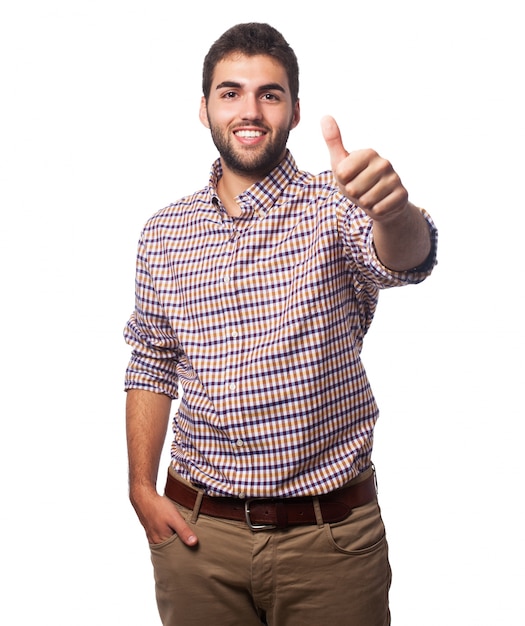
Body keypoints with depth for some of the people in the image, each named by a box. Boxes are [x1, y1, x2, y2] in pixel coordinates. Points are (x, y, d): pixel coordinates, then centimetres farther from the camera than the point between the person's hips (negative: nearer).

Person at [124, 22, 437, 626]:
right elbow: (151, 367, 10)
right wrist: (142, 488, 1)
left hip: (331, 537, -2)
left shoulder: (335, 207, -6)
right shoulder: (163, 234, 3)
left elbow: (403, 260, -27)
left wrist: (392, 208, -50)